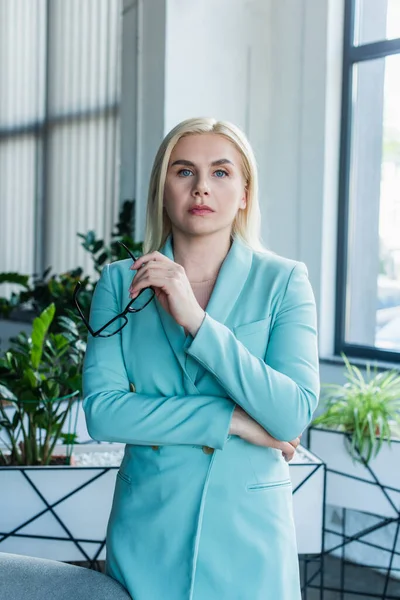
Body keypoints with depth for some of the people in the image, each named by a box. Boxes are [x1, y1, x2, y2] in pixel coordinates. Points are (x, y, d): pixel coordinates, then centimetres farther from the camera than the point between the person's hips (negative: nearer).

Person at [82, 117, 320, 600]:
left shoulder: (283, 281, -5)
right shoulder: (120, 282, -1)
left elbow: (294, 415, -16)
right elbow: (101, 412, -10)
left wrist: (195, 319, -21)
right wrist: (233, 420, -15)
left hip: (249, 529, -1)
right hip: (147, 528, 1)